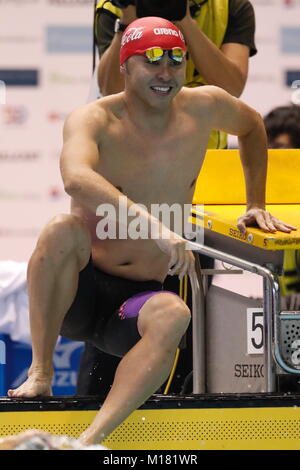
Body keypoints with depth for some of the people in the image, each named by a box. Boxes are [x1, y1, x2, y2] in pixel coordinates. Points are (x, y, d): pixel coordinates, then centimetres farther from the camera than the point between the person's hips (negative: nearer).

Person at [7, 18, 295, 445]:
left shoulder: (204, 109, 0)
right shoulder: (94, 120, -14)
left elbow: (252, 126, 25)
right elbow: (76, 179, -38)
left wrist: (255, 204, 24)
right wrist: (153, 223, -49)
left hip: (139, 297, 3)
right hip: (79, 288, -2)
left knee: (174, 315, -35)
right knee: (62, 230, -36)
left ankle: (91, 439, -47)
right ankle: (40, 373, -24)